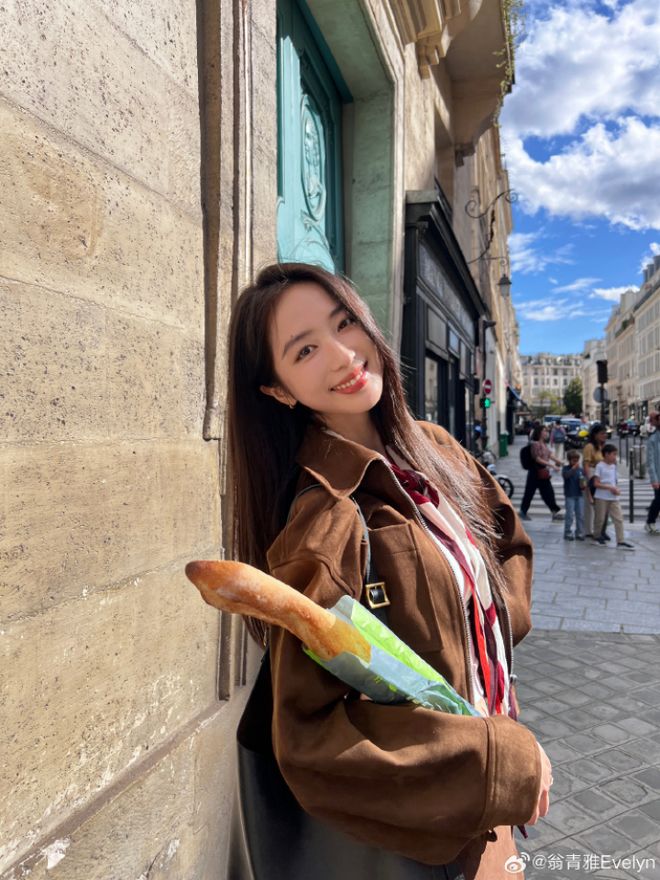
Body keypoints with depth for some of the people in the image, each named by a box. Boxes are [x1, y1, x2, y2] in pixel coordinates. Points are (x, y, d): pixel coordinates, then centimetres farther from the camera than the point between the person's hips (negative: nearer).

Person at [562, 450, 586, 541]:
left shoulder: (581, 470, 7)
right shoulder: (566, 468, -2)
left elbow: (585, 480, 14)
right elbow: (566, 475, -23)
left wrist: (584, 485, -7)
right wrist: (574, 468, -34)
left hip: (580, 495, 4)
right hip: (570, 495, -4)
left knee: (581, 515, 5)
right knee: (570, 515, -4)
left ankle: (580, 533, 14)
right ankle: (568, 533, 6)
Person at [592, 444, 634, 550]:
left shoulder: (613, 466, 12)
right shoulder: (600, 466, -9)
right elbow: (596, 483, -13)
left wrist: (616, 489, -2)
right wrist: (610, 487, -20)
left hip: (613, 497, 6)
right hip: (602, 497, -6)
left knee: (619, 518, -2)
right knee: (600, 518, 5)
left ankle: (621, 541, -2)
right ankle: (597, 537, 24)